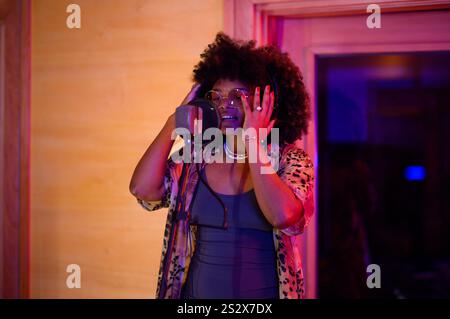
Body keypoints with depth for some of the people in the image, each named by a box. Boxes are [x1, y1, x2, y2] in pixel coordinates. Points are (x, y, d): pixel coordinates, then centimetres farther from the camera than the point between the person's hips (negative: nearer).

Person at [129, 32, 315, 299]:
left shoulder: (291, 160, -9)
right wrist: (176, 121, -8)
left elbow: (283, 216, -28)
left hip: (263, 293, -3)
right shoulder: (196, 159, 0)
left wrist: (252, 143, -22)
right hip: (196, 291, 3)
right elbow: (142, 189, -14)